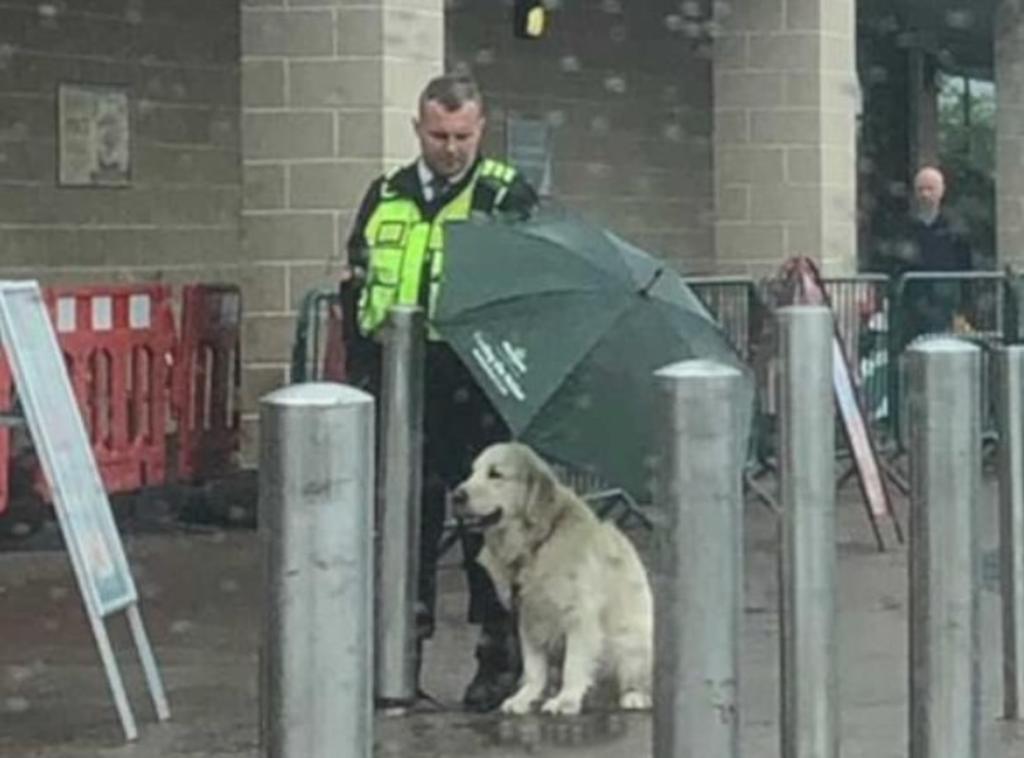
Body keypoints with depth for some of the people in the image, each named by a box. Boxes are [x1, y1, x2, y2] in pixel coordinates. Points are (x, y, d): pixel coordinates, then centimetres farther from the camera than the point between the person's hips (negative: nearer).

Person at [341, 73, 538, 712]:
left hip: (477, 389, -4)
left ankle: (501, 660, 11)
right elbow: (357, 292, 17)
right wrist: (364, 372, 8)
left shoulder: (507, 197, 0)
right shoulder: (386, 198, 13)